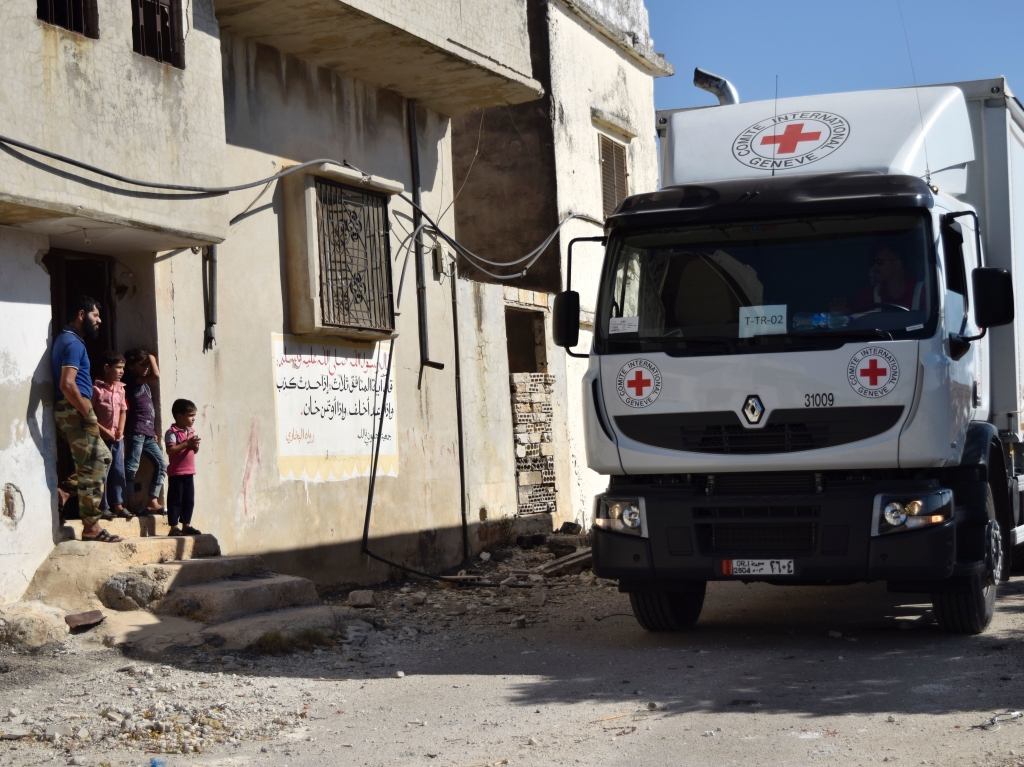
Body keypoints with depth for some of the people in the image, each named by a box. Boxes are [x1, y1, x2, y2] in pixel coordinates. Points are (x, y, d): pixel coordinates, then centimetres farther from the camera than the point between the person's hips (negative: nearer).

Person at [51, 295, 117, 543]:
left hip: (73, 411, 10)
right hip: (75, 411, -10)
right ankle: (91, 526, -6)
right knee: (91, 467, -7)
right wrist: (88, 414, -20)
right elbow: (67, 385, -25)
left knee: (102, 458, 16)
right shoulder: (73, 343, -14)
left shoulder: (66, 340, 18)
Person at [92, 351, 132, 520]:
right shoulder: (97, 388, -11)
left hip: (117, 437, 6)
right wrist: (103, 430, -15)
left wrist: (121, 430, 2)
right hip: (101, 437, -6)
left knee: (118, 471, 7)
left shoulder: (120, 388, 10)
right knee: (102, 472, -2)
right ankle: (103, 507, 3)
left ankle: (118, 505, 12)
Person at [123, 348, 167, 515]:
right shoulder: (131, 379, -4)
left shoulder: (144, 384, 22)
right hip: (136, 430, -9)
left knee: (161, 464, 7)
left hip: (148, 433, 9)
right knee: (132, 466, -9)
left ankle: (152, 502, 7)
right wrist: (152, 358, -3)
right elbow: (156, 375, -19)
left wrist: (153, 431, 20)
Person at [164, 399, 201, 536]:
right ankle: (173, 527, 1)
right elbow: (170, 450, -23)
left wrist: (195, 445, -4)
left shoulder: (191, 432, 12)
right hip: (176, 472, -8)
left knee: (189, 500, 11)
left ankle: (186, 525, 19)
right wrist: (186, 444, -24)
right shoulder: (172, 432, -12)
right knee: (175, 500, -2)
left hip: (189, 472, 8)